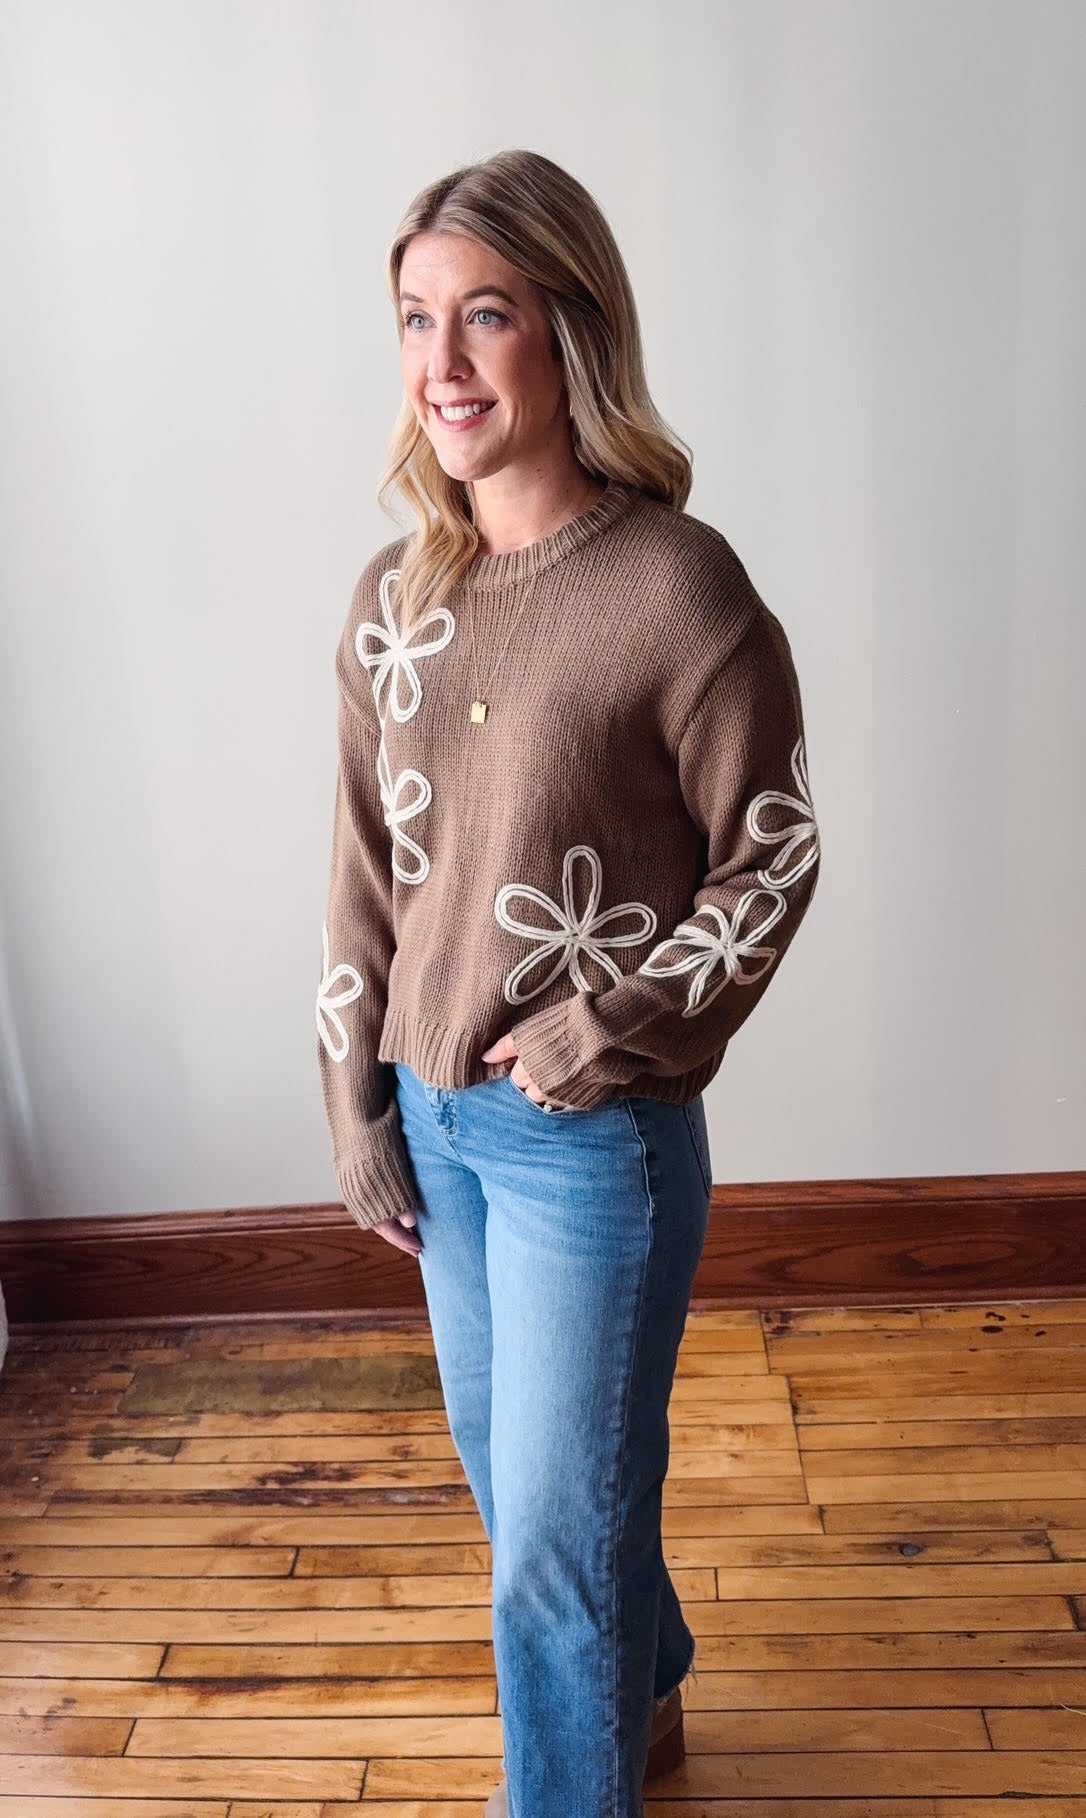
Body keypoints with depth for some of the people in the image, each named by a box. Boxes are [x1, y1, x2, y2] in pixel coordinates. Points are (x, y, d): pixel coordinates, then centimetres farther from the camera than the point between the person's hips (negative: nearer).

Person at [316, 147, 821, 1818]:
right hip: (438, 1117, 7)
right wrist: (361, 1115, 7)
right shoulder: (399, 593, 1)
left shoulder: (679, 588, -16)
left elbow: (769, 865, -9)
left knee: (552, 1535, 8)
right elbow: (367, 870, 5)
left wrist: (608, 1028, -17)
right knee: (509, 1473, 25)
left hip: (594, 1137, -6)